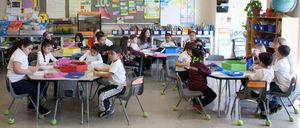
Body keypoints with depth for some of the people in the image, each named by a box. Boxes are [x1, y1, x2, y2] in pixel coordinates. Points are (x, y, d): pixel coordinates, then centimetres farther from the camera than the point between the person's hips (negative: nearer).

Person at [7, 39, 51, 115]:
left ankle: (32, 105, 17)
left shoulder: (22, 54, 14)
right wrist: (30, 71, -20)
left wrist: (33, 68, -2)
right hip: (15, 83, -10)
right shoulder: (18, 55, -18)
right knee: (35, 89, -18)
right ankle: (39, 108, 2)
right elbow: (17, 70, -29)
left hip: (20, 80, 10)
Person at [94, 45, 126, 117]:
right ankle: (108, 107, 25)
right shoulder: (114, 62, 12)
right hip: (114, 85, 11)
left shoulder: (117, 64, -23)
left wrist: (98, 74, -24)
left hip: (119, 87, -11)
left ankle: (104, 110, 5)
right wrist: (100, 69, 17)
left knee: (102, 95, -19)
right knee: (100, 91, 16)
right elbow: (109, 69, 30)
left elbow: (109, 74, -31)